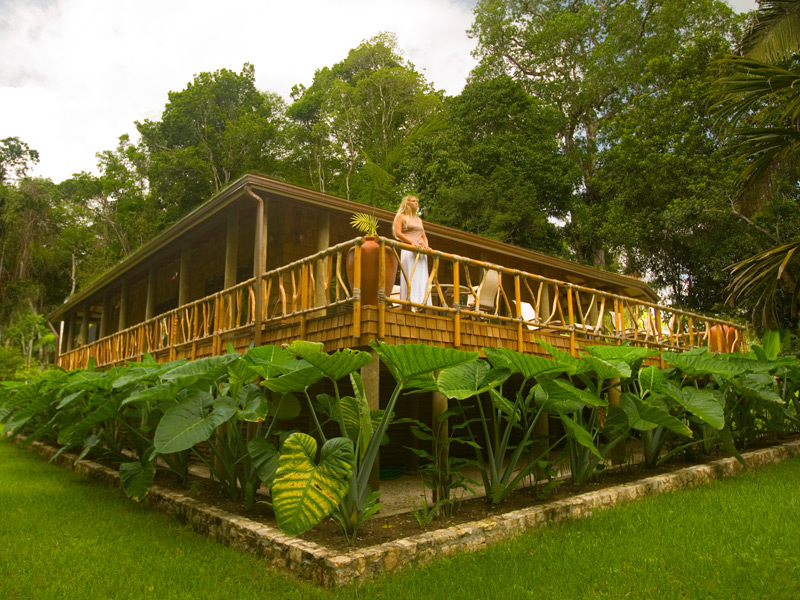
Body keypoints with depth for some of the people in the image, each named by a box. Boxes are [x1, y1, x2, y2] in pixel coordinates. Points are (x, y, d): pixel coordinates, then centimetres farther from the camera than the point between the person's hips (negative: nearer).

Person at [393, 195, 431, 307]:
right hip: (408, 249, -6)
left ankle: (422, 302, -6)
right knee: (410, 276, -13)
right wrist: (411, 242, -16)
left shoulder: (419, 220, 27)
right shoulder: (401, 216, 9)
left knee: (422, 276, -3)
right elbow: (398, 233, -3)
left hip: (421, 251, 6)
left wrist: (426, 245, 2)